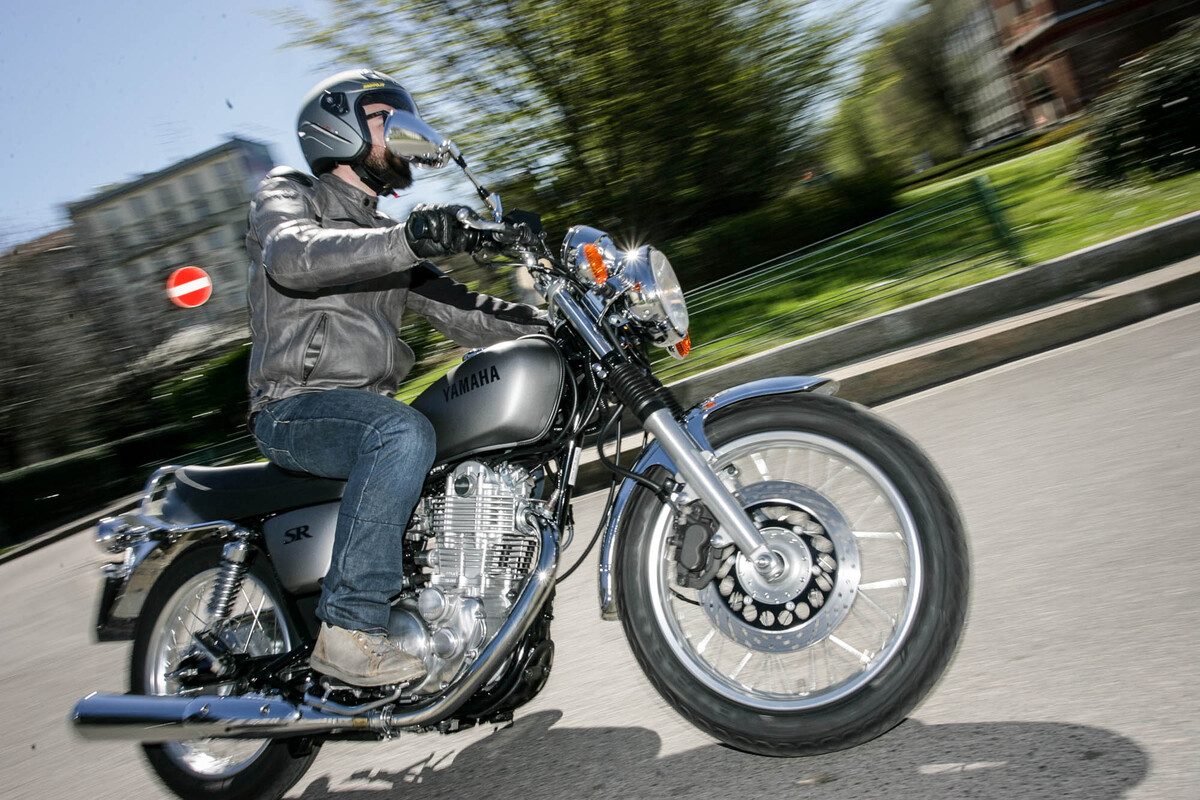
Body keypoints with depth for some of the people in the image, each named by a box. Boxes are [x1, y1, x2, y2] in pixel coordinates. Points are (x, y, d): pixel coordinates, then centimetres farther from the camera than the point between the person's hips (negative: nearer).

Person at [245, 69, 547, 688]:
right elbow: (294, 255, -21)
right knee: (404, 434, -36)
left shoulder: (385, 237, 25)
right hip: (295, 409, -7)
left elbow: (458, 313, 16)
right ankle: (349, 627, -32)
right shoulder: (287, 195, 4)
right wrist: (407, 240, -36)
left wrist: (552, 323, 1)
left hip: (367, 410, 8)